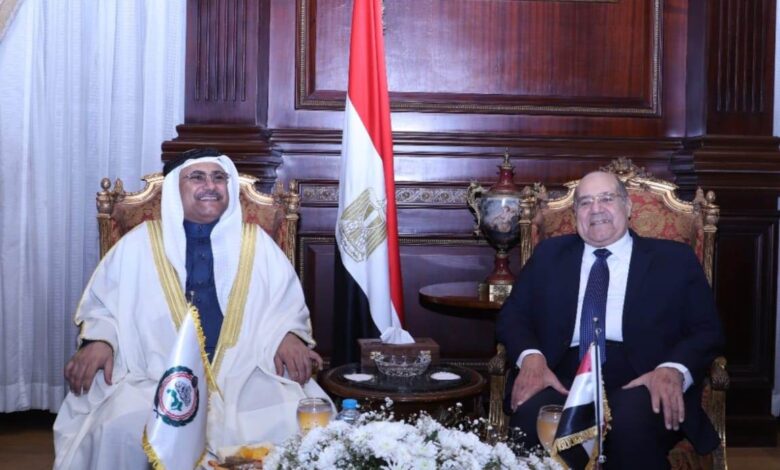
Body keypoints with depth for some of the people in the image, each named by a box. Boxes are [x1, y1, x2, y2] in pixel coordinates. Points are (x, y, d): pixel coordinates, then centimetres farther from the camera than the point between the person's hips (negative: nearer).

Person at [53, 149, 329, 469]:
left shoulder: (257, 244, 13)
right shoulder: (140, 243, 11)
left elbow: (288, 303, 13)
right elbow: (101, 303, 14)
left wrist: (289, 335, -9)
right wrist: (98, 340, -7)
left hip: (244, 376, 1)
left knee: (297, 424, -26)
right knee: (123, 428, -31)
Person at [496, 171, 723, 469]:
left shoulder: (674, 259, 13)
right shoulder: (549, 255, 19)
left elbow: (707, 330, 7)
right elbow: (512, 315, 14)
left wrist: (674, 370, -15)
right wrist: (531, 356, -9)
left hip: (638, 382, -1)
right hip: (563, 380, 1)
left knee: (632, 421, -36)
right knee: (531, 416, -33)